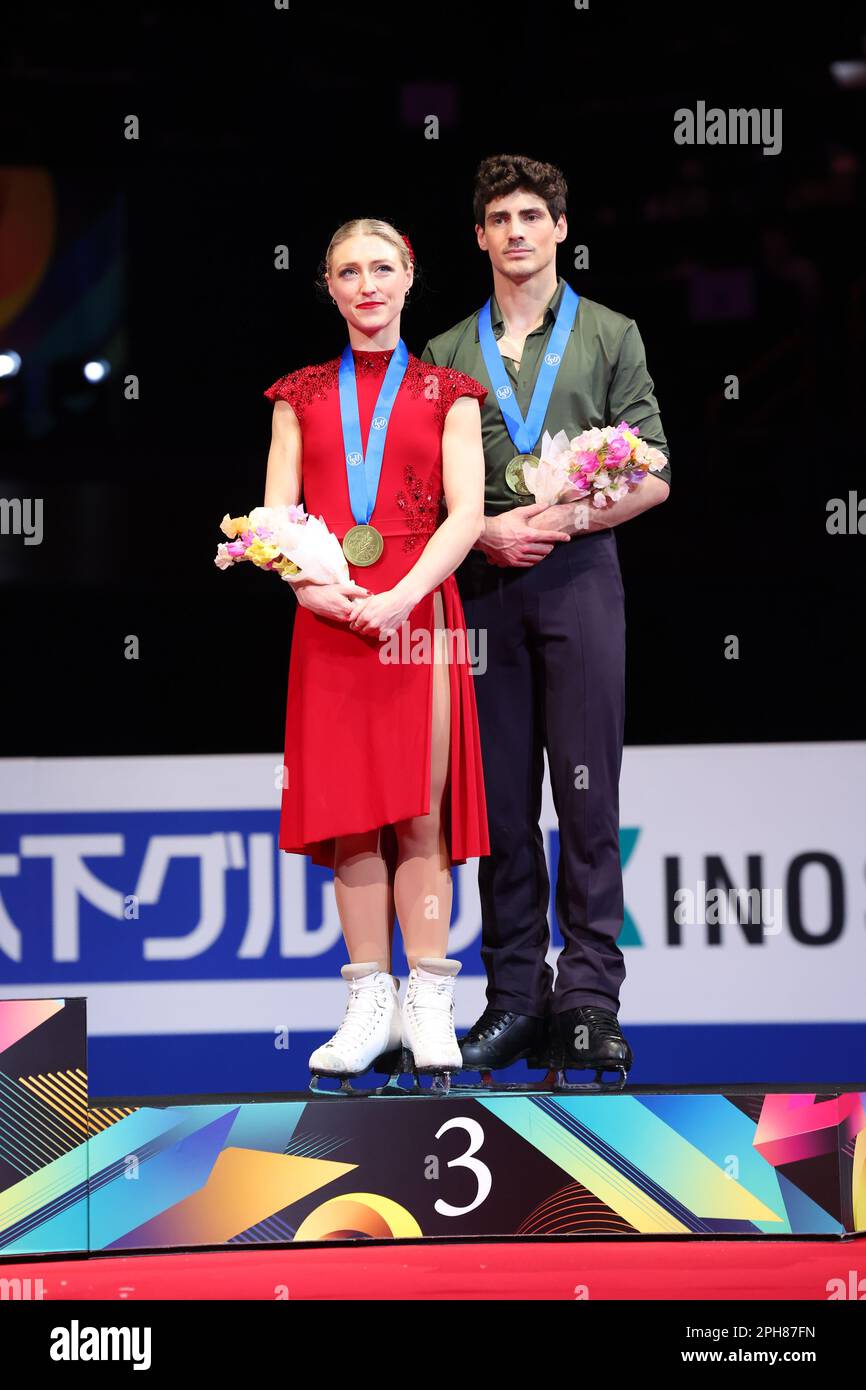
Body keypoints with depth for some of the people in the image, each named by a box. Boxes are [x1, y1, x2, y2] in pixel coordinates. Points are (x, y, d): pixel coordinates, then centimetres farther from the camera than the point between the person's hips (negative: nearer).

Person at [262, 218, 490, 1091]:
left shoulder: (445, 394, 10)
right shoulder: (302, 397, 16)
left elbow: (466, 513, -2)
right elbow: (276, 516, 7)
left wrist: (401, 597, -16)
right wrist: (310, 585, -13)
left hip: (418, 612, -2)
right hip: (329, 619, 2)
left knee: (418, 815, -5)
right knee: (350, 816, -1)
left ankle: (428, 1006, -3)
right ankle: (371, 1008, 1)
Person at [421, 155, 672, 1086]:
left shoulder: (611, 337, 10)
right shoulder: (446, 355, 15)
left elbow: (651, 478, 4)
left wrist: (564, 519, -9)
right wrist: (486, 530, -7)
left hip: (578, 575, -2)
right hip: (483, 585, 2)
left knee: (586, 793, -5)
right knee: (502, 801, 2)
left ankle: (588, 1001, -3)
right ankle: (514, 998, 7)